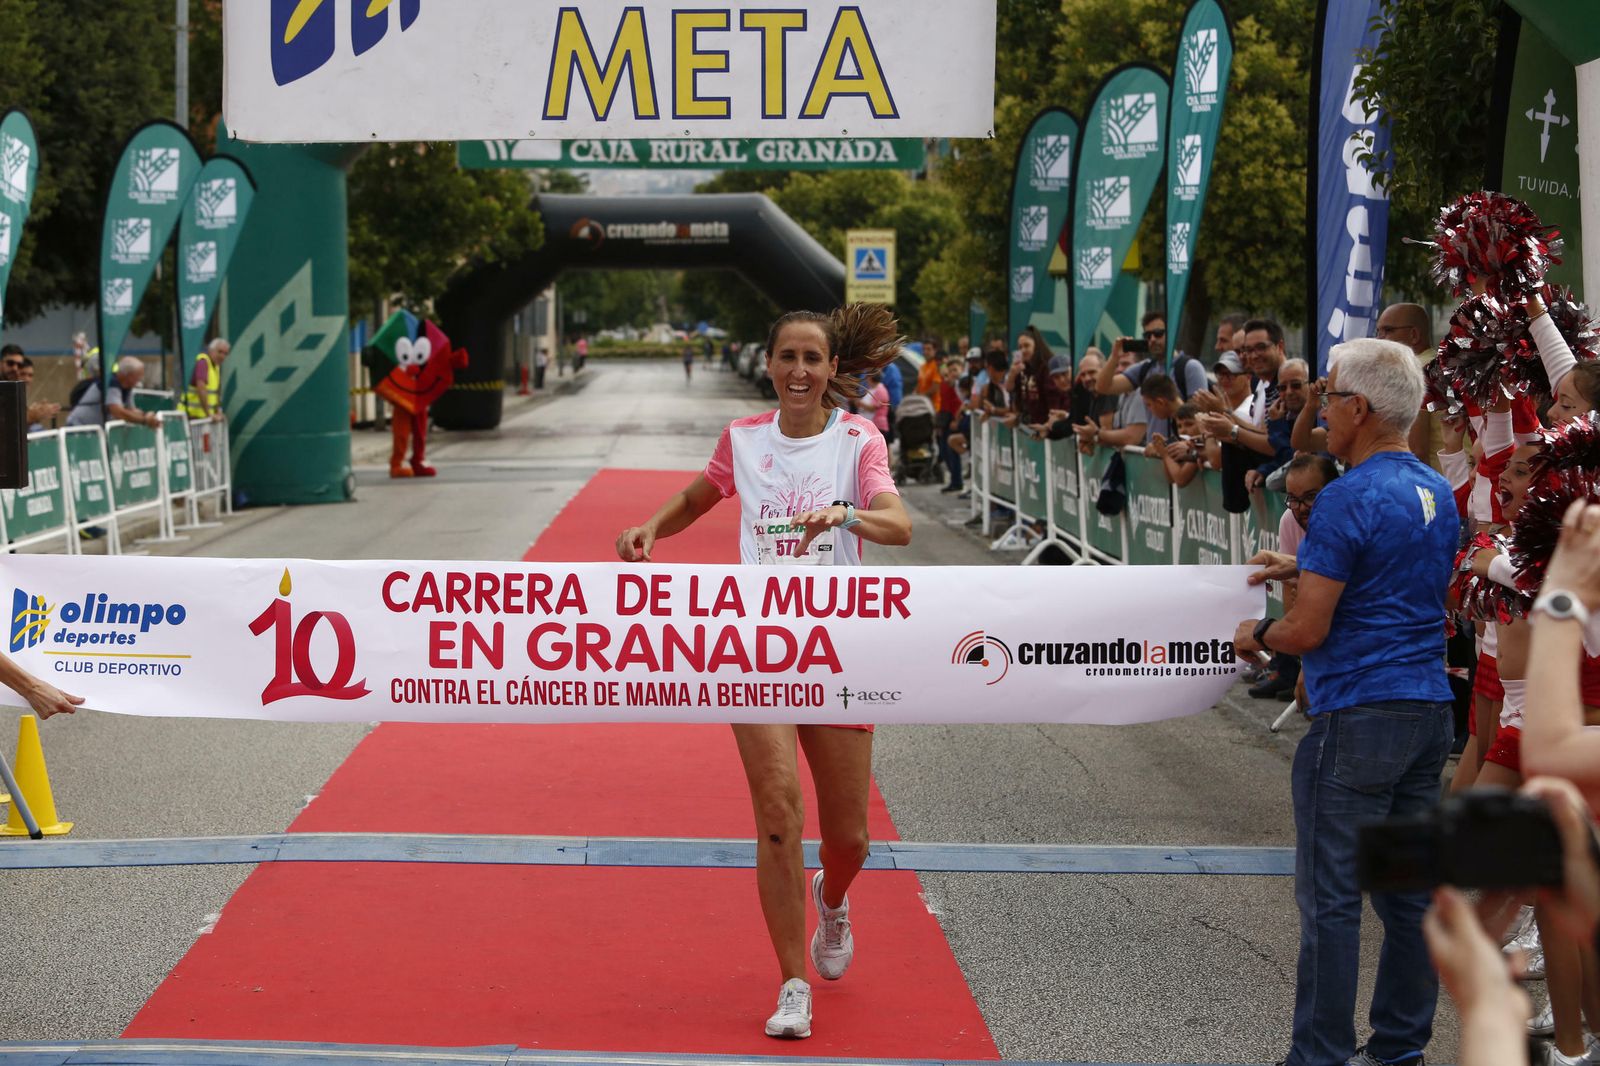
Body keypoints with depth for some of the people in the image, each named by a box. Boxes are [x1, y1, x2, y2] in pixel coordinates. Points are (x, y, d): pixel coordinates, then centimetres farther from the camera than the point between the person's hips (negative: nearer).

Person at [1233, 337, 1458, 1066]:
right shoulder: (1438, 494, 11)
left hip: (1356, 719, -8)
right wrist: (1305, 570, 23)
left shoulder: (1349, 500, -15)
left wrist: (1258, 636, 4)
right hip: (1428, 711, 8)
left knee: (1330, 897, -2)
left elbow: (1308, 631, -16)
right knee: (1409, 891, 13)